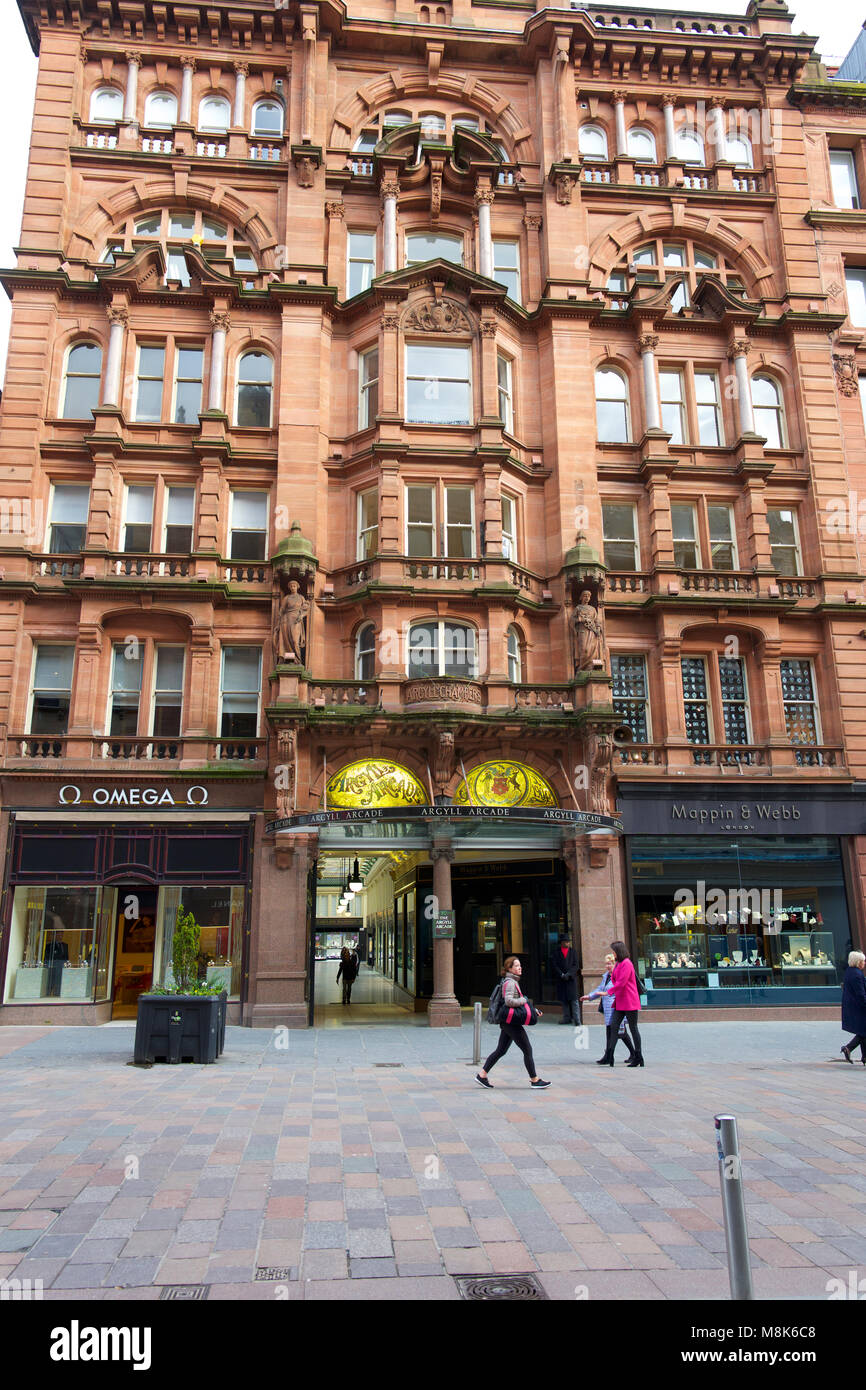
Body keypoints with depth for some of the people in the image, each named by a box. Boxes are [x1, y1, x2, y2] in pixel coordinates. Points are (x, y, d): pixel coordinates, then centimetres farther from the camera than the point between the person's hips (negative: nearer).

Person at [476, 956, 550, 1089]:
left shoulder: (514, 981, 17)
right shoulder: (509, 982, -14)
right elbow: (509, 1001, -27)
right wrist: (525, 1000, -14)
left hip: (507, 1022, 10)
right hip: (511, 1022, -10)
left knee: (500, 1051, 12)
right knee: (527, 1050, -2)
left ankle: (482, 1075, 14)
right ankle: (535, 1080, 6)